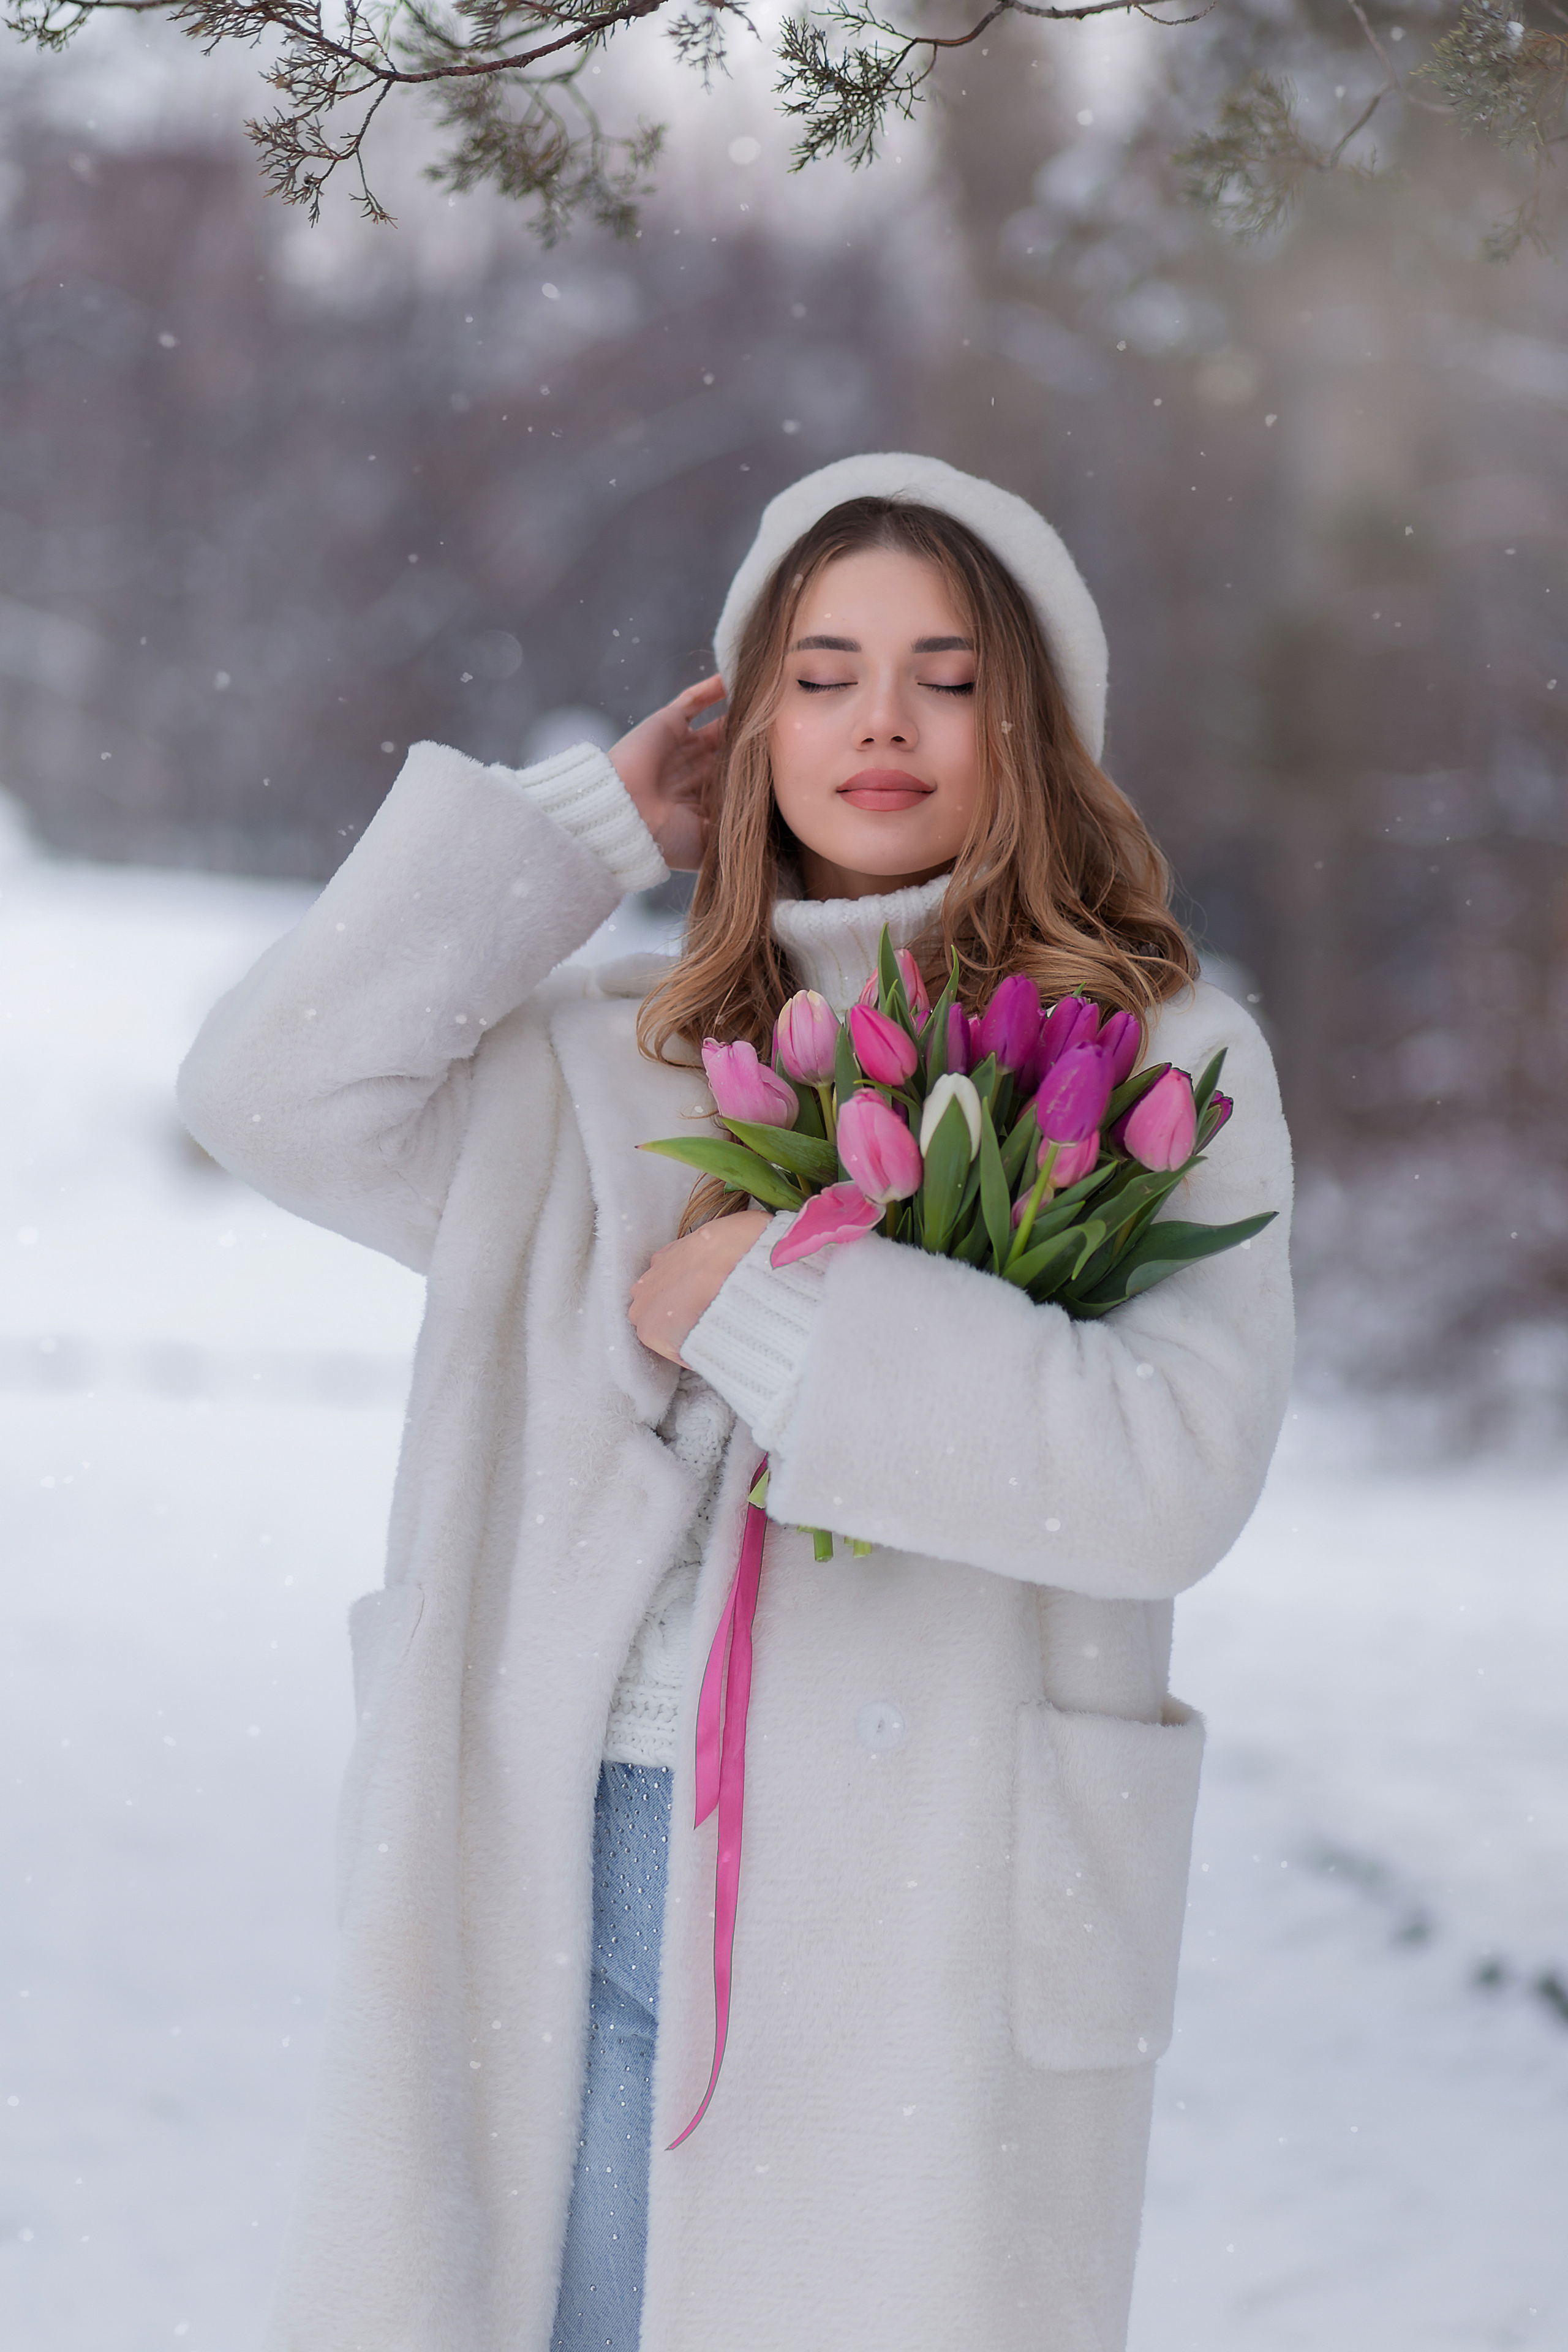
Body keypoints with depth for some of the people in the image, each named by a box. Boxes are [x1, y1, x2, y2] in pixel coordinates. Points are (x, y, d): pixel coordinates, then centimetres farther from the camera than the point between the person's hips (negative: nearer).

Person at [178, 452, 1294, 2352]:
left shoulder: (1159, 1062, 2)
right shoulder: (605, 1064, 14)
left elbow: (1172, 1471, -12)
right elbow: (273, 1093, -1)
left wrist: (765, 1306, -11)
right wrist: (595, 819, 4)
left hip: (915, 1913, -3)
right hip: (567, 1886, 3)